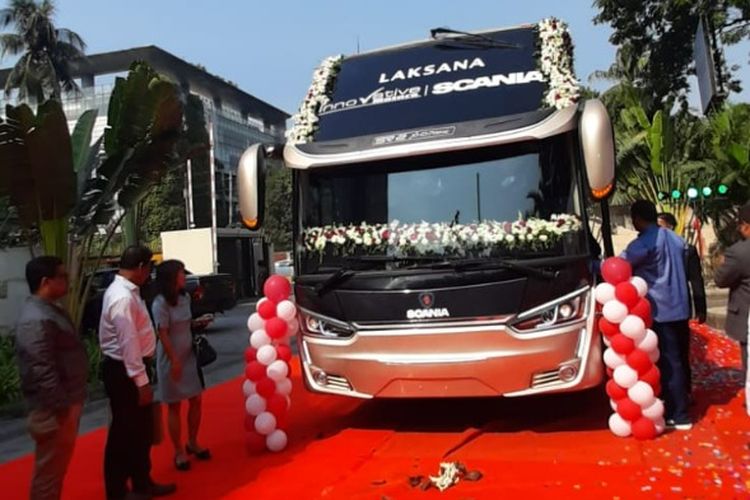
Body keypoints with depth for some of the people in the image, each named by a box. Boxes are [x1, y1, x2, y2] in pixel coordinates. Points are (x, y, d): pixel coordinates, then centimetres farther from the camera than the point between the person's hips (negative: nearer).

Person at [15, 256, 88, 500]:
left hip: (64, 403, 10)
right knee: (49, 469, 3)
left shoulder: (50, 310, 11)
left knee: (56, 467, 21)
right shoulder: (36, 319, -22)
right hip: (55, 410, -10)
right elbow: (43, 372, -26)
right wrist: (64, 409, -22)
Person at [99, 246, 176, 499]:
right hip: (124, 371, -10)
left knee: (141, 429, 20)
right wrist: (141, 382, -23)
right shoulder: (123, 298, -24)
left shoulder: (126, 291, 8)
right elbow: (129, 344, -26)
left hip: (131, 368, 10)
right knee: (124, 432, 5)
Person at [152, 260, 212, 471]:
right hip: (171, 360, -7)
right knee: (175, 406, 4)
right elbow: (163, 335, -18)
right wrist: (174, 361, -19)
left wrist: (197, 322, -1)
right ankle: (179, 452, 17)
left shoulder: (185, 297, 5)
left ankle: (193, 443, 30)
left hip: (189, 357, 7)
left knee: (196, 401, 13)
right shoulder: (160, 304, -18)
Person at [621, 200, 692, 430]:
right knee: (675, 360, 15)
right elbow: (682, 271, 18)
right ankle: (676, 407, 26)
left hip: (660, 312, -8)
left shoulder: (644, 243, -16)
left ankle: (679, 416, 5)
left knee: (668, 363, -1)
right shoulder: (676, 239, 11)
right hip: (679, 309, 8)